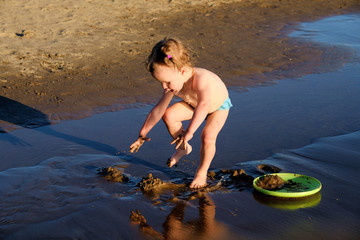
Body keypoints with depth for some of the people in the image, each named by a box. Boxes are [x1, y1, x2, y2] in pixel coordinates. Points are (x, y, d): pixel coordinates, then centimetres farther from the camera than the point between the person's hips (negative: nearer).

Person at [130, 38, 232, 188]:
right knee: (169, 115, -16)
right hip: (193, 105, 5)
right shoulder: (174, 84, -23)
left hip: (219, 106, -5)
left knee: (208, 136, -27)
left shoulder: (200, 78, -44)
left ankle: (202, 171, -2)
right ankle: (183, 148, 7)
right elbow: (158, 109, -14)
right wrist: (143, 134, -9)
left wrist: (189, 132, -65)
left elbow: (204, 105, -59)